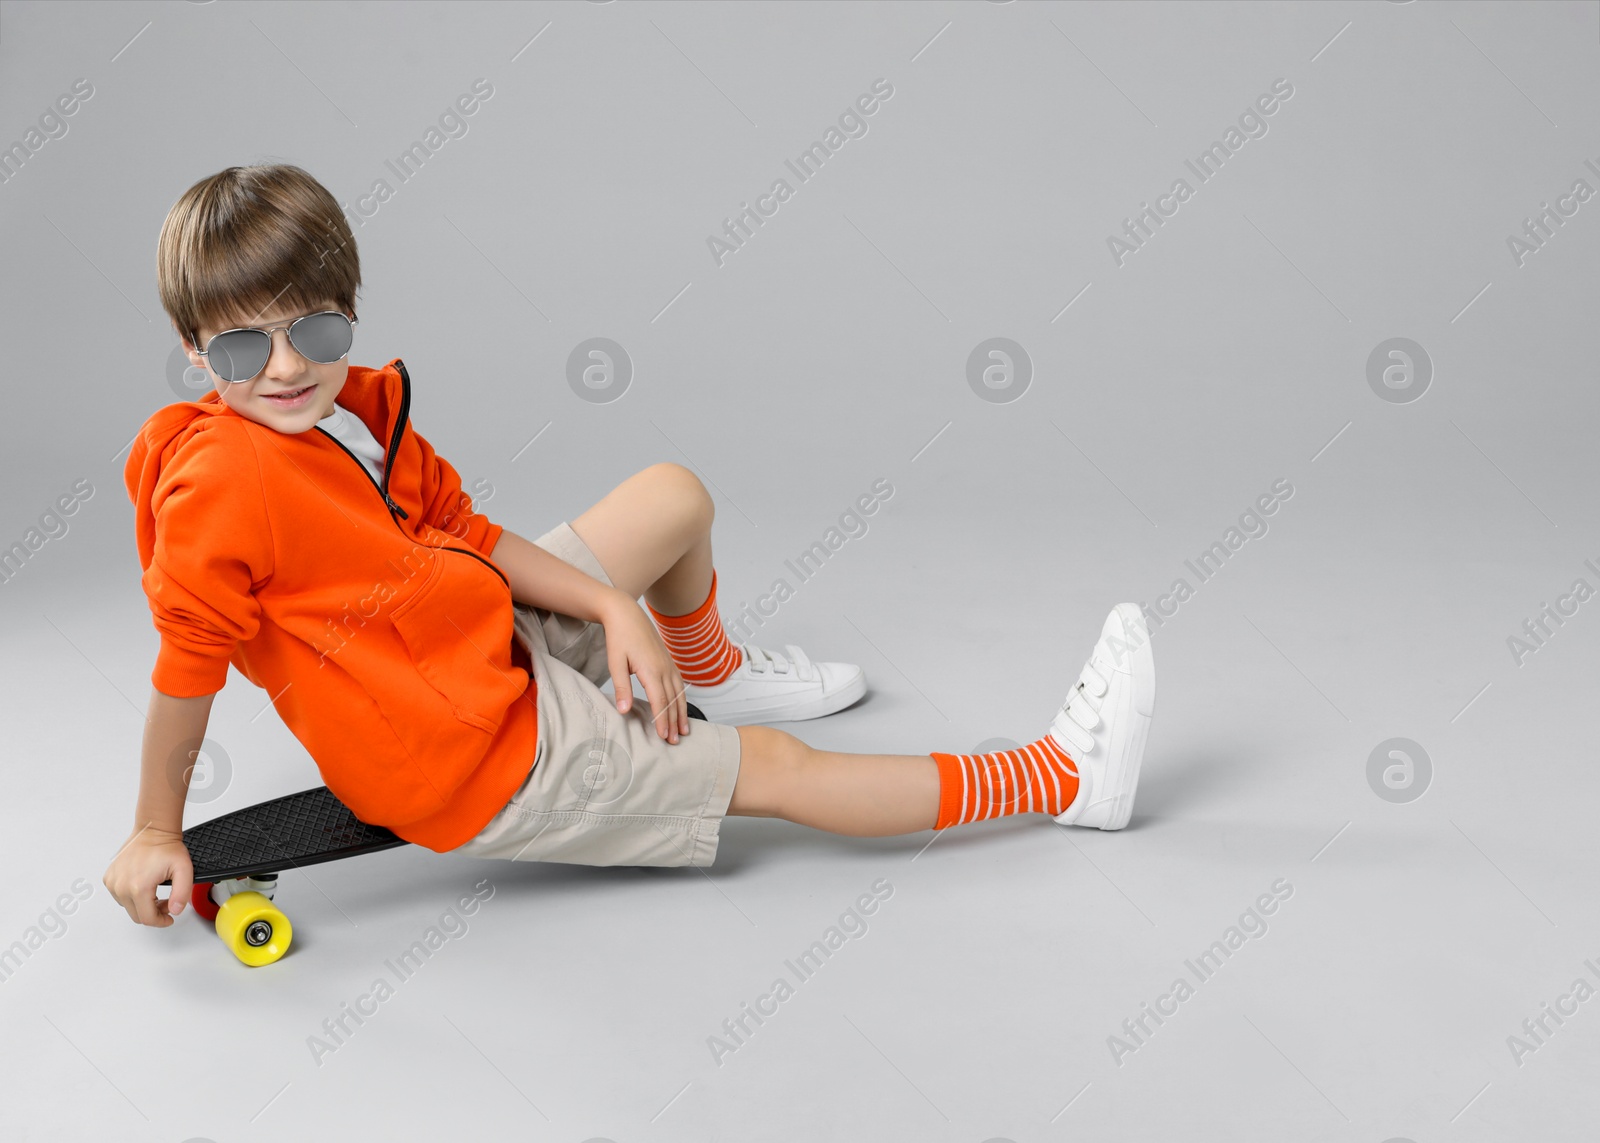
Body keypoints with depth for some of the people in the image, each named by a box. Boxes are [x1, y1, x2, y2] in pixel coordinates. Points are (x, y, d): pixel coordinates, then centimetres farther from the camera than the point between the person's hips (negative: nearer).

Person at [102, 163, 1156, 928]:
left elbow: (463, 533, 6)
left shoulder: (360, 408, 0)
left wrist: (613, 605, -4)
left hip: (500, 650, 9)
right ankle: (1066, 779, 9)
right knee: (773, 768, -2)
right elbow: (188, 666, -19)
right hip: (483, 769, -8)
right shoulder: (222, 481, -25)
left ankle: (709, 675, 45)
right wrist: (158, 834, -11)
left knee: (677, 494, 16)